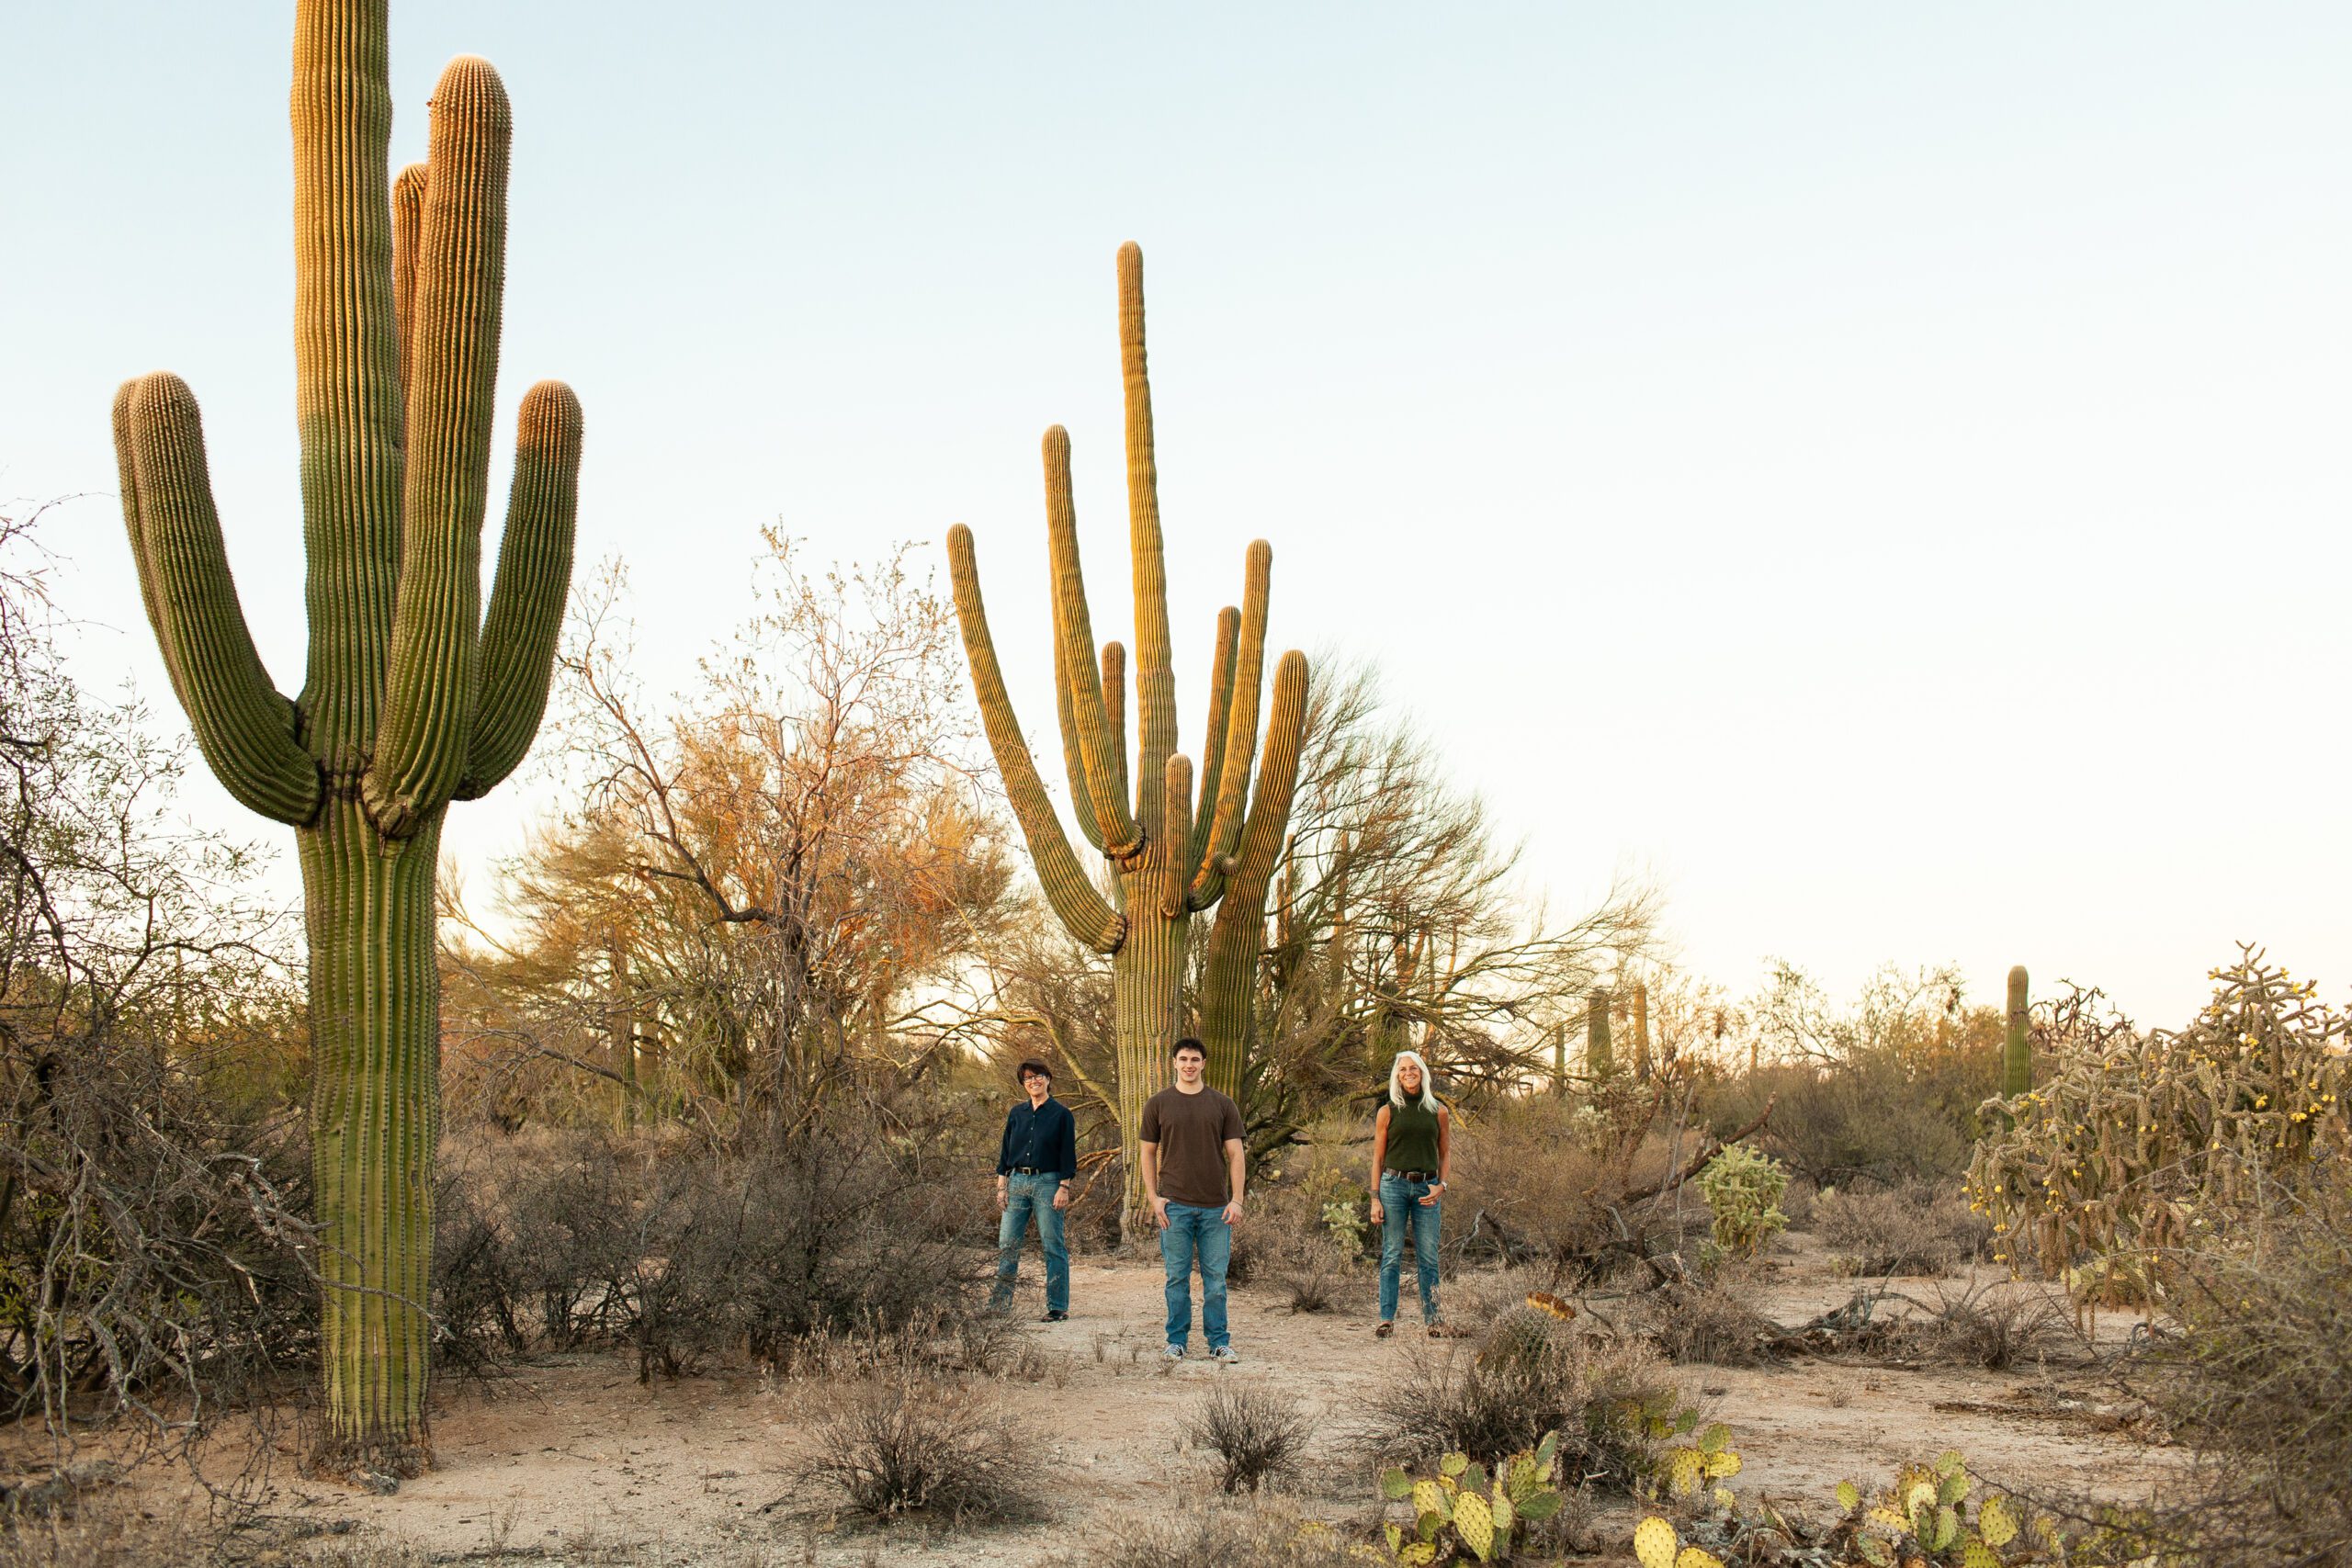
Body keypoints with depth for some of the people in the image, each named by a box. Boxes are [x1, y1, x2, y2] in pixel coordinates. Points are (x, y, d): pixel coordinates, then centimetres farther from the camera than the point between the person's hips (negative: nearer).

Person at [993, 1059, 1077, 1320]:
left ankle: (1058, 1306, 5)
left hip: (1048, 1183, -4)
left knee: (1053, 1247, -1)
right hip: (1017, 1183, 4)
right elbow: (1005, 1150, 14)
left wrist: (1064, 1188, -9)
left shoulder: (1061, 1114, 0)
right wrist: (1001, 1186, 7)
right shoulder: (1016, 1113, 11)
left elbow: (1068, 1154, -2)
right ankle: (999, 1305, 6)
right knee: (1006, 1246, 1)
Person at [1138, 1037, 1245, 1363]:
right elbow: (1148, 1153, 8)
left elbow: (1235, 1155, 6)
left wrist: (1236, 1200, -3)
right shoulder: (1158, 1104, 5)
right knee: (1178, 1278, 4)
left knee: (1216, 1279, 4)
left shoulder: (1223, 1105, 7)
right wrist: (1154, 1197, -1)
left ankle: (1219, 1343, 11)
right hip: (1175, 1205, -1)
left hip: (1216, 1207, 1)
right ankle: (1177, 1342, 13)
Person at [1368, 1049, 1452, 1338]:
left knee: (1428, 1257, 1)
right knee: (1392, 1255, -1)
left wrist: (1441, 1185, -2)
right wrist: (1375, 1199, -2)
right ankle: (1387, 1319, 2)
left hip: (1427, 1189, 1)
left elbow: (1445, 1154, 15)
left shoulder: (1438, 1112, 8)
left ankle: (1432, 1319, 7)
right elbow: (1378, 1158, 5)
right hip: (1393, 1184, -1)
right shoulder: (1387, 1112, 4)